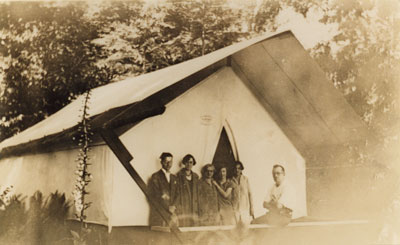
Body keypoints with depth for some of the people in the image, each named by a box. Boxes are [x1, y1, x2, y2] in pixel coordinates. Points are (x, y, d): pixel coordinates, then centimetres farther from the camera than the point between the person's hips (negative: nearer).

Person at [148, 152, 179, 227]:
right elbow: (155, 196, -8)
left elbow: (176, 195, 16)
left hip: (171, 213, 5)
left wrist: (173, 206, -3)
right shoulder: (155, 177, -1)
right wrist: (168, 207, -9)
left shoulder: (174, 178, 18)